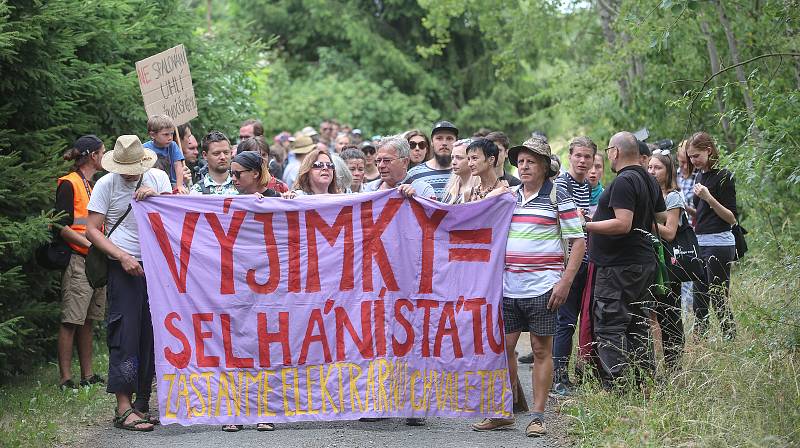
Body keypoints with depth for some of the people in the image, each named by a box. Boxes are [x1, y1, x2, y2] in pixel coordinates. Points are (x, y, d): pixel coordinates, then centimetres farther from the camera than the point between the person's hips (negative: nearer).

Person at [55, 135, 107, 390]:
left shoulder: (91, 185, 20)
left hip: (95, 261, 9)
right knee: (71, 320, -8)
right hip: (77, 260, -9)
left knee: (87, 320, 10)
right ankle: (65, 378, -7)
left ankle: (88, 375, 13)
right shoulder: (69, 184, -7)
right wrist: (90, 244, -18)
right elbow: (62, 227, -13)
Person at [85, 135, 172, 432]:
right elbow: (92, 230, -4)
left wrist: (155, 197, -16)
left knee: (152, 335, 4)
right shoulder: (105, 185, -2)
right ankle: (123, 409, -10)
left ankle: (142, 405, 12)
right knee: (125, 335, -9)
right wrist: (123, 257, -13)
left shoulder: (158, 178, 8)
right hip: (124, 268, -4)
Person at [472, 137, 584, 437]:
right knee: (503, 347, 5)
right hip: (507, 287, 5)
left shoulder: (557, 196, -1)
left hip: (542, 287, -5)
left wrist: (565, 282, -11)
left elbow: (578, 241, -3)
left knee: (541, 350, 1)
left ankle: (538, 416, 5)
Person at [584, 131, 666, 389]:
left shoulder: (624, 182, -16)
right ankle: (644, 384, 18)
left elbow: (623, 224, -24)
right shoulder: (649, 181, 14)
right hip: (645, 262, 10)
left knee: (609, 326, -8)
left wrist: (587, 225, -20)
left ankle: (615, 386, -12)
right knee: (638, 324, 14)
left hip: (619, 268, -10)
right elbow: (662, 219, 21)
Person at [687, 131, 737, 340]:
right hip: (701, 244, 9)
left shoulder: (723, 177, -11)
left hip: (719, 244, -9)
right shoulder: (701, 176, 13)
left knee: (720, 300, -7)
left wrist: (709, 198, -24)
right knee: (699, 302, 10)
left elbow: (731, 218, -15)